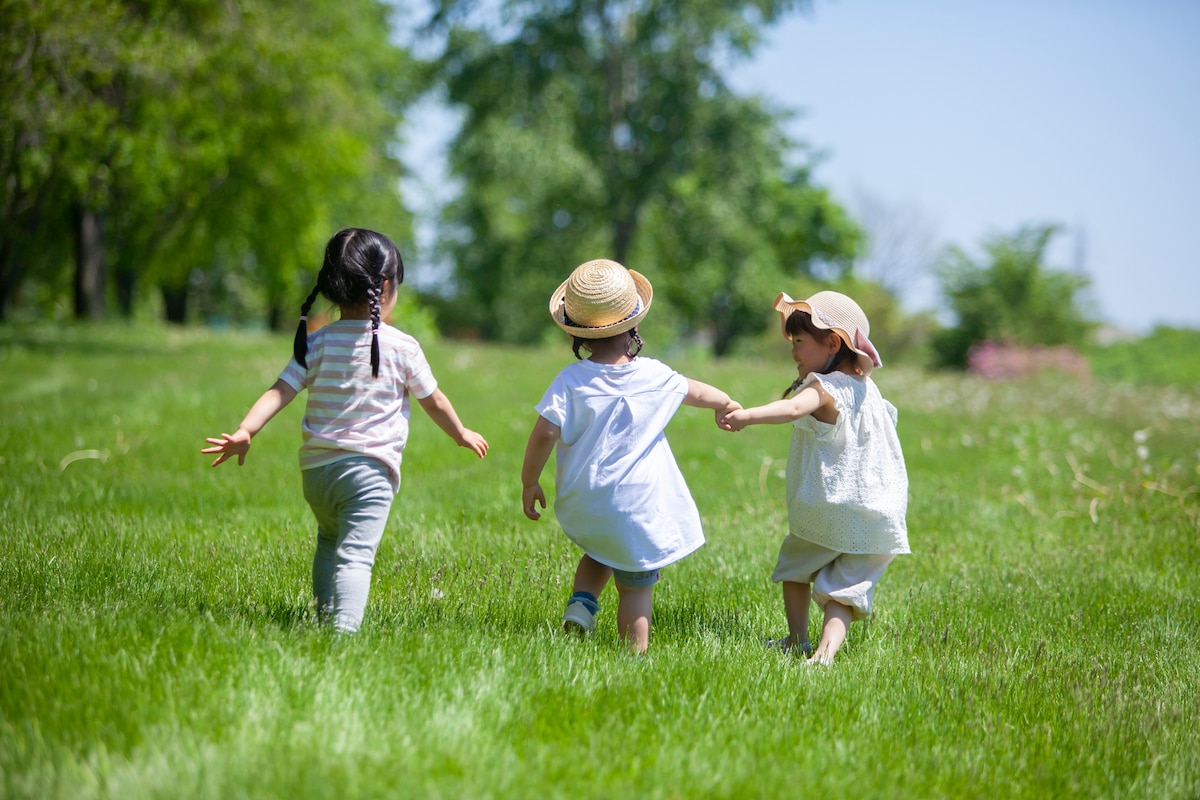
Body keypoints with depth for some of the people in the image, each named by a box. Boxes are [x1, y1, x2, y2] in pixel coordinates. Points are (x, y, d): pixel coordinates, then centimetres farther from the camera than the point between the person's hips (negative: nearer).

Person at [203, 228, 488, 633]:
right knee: (355, 555, -12)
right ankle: (344, 626, -29)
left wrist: (245, 431, -13)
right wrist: (461, 434, 27)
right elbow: (433, 402, 10)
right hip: (369, 469, -4)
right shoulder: (402, 347, -2)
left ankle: (324, 617, 30)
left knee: (329, 542, 28)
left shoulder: (316, 343, 4)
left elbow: (279, 392, -8)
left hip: (316, 470, 4)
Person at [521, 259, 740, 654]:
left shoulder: (571, 380, -10)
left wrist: (529, 482, -2)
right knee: (636, 586, 10)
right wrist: (725, 403, 36)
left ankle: (581, 601, 8)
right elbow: (698, 391, 14)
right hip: (636, 505, -1)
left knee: (600, 553, 30)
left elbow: (544, 433, -16)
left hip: (580, 506, 1)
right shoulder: (655, 376, -5)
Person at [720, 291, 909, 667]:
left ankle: (797, 640, 22)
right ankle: (825, 652, -17)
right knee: (844, 591, 2)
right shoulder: (867, 389, 10)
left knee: (795, 567, 21)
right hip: (877, 522, 6)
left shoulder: (824, 388, -16)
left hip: (825, 513, -5)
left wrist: (747, 416, -51)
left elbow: (794, 409, -38)